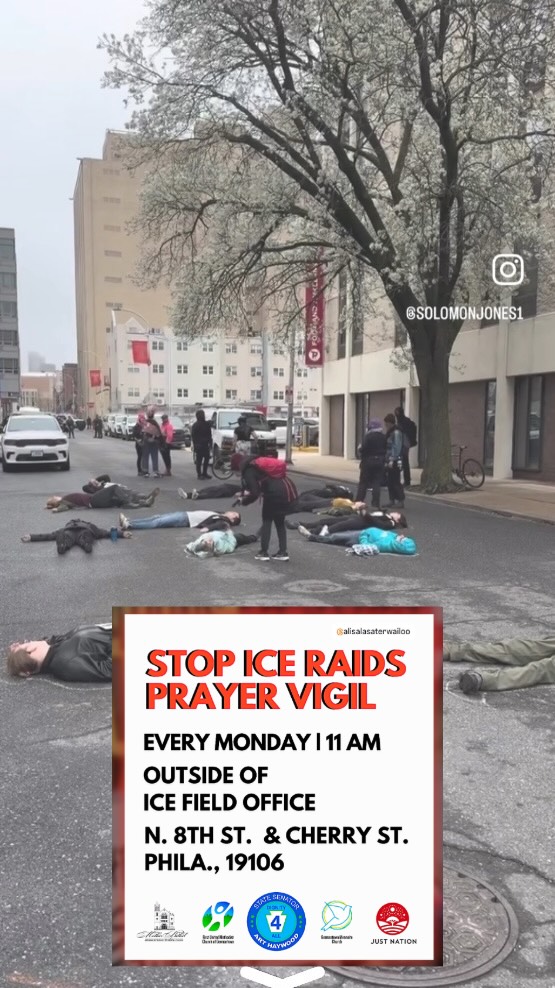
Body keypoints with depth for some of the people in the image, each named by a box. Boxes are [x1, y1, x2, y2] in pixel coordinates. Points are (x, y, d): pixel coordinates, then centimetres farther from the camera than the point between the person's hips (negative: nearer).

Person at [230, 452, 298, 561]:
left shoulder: (248, 471, -2)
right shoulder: (258, 463, 24)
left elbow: (255, 494, -8)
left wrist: (244, 500, 10)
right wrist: (249, 493, 26)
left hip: (276, 493, -8)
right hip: (289, 489, 8)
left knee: (267, 520, 12)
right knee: (280, 522, 21)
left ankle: (263, 552, 14)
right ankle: (283, 552, 20)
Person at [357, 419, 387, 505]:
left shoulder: (368, 436, -13)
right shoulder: (383, 437, 2)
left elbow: (363, 449, -15)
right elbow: (386, 450, 4)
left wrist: (362, 459, 2)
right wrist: (383, 461, 12)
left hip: (369, 460, -4)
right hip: (380, 462, 4)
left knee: (363, 482, 7)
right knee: (377, 483, 6)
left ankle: (358, 501, 10)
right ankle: (375, 503, 4)